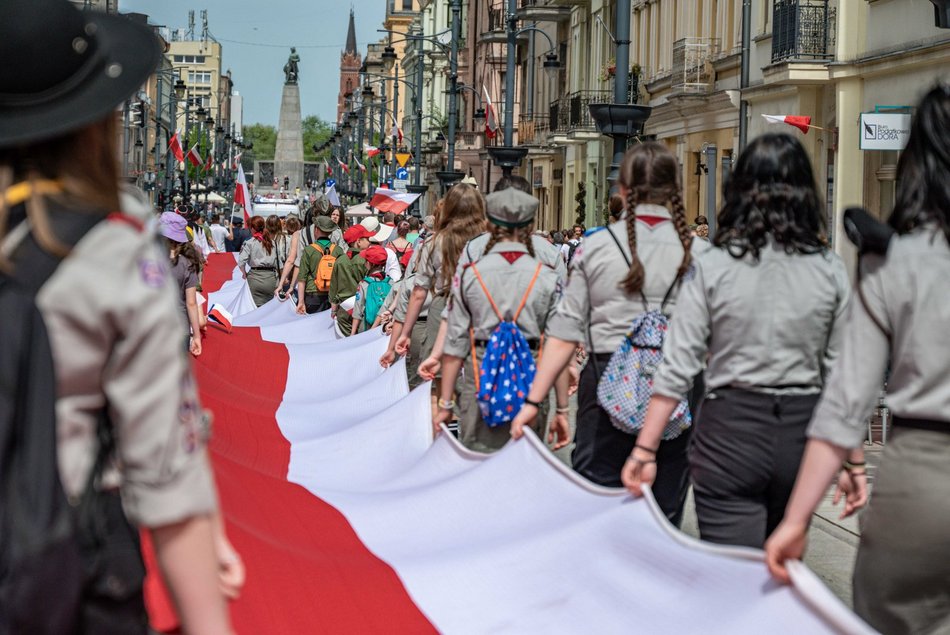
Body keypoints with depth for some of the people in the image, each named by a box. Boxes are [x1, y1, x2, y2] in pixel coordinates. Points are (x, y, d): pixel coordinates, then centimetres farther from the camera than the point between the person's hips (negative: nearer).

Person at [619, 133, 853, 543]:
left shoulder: (713, 267, -6)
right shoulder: (830, 270, -2)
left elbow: (677, 369, -7)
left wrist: (645, 450, -2)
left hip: (730, 430, -3)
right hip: (801, 430, 3)